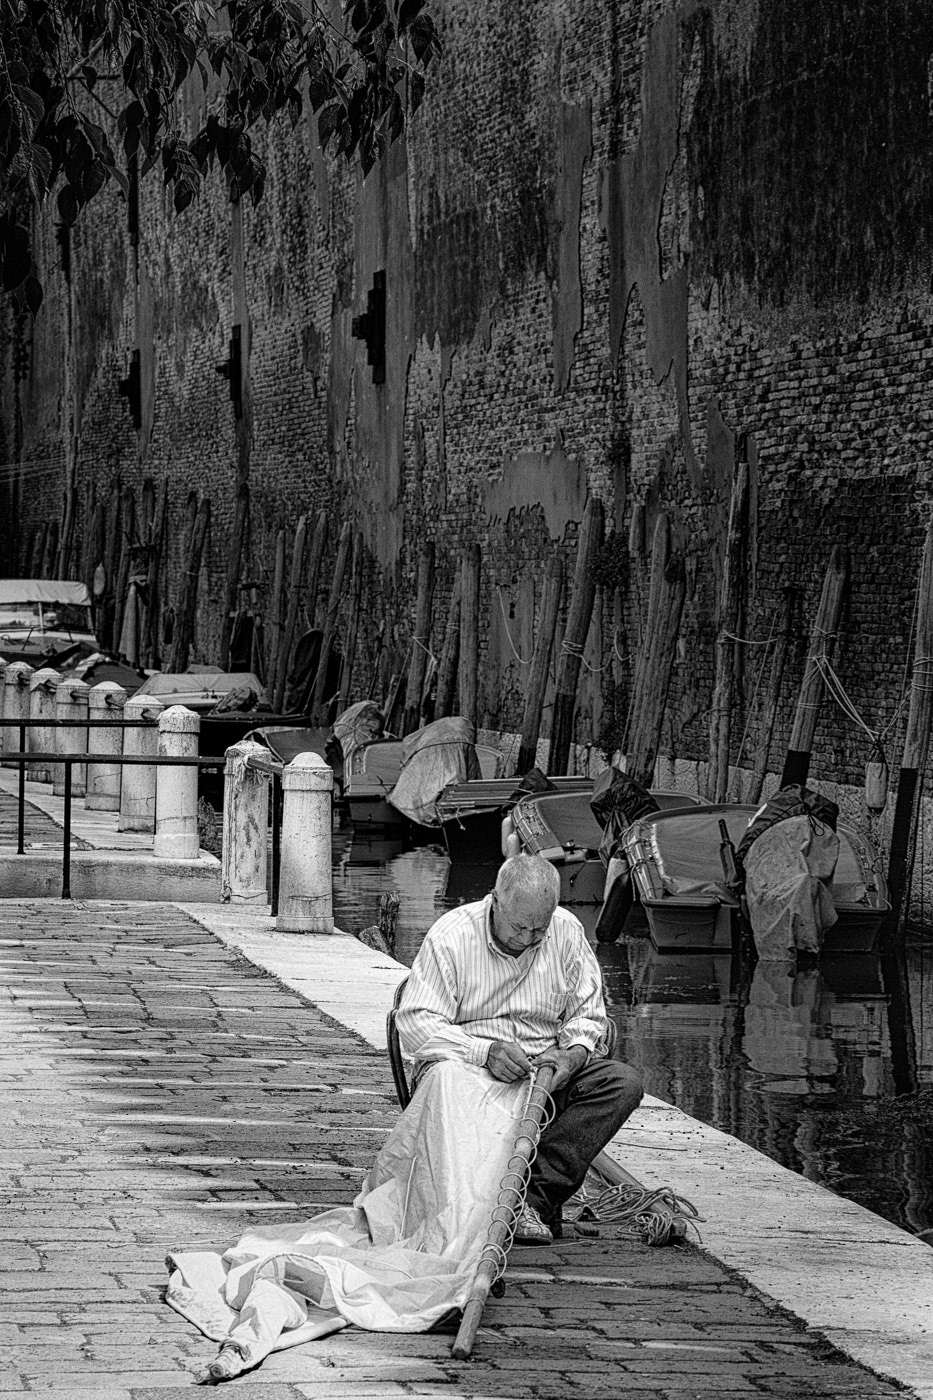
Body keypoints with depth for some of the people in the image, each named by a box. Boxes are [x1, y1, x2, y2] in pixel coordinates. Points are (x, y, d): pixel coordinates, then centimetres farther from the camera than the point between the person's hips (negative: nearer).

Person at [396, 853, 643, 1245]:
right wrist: (484, 1052, -32)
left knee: (623, 1082, -22)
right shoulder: (451, 936, -10)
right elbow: (414, 1024, -16)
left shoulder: (567, 932, 3)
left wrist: (575, 1054, -15)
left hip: (546, 1068, 4)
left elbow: (588, 1016, 9)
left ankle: (536, 1195, -33)